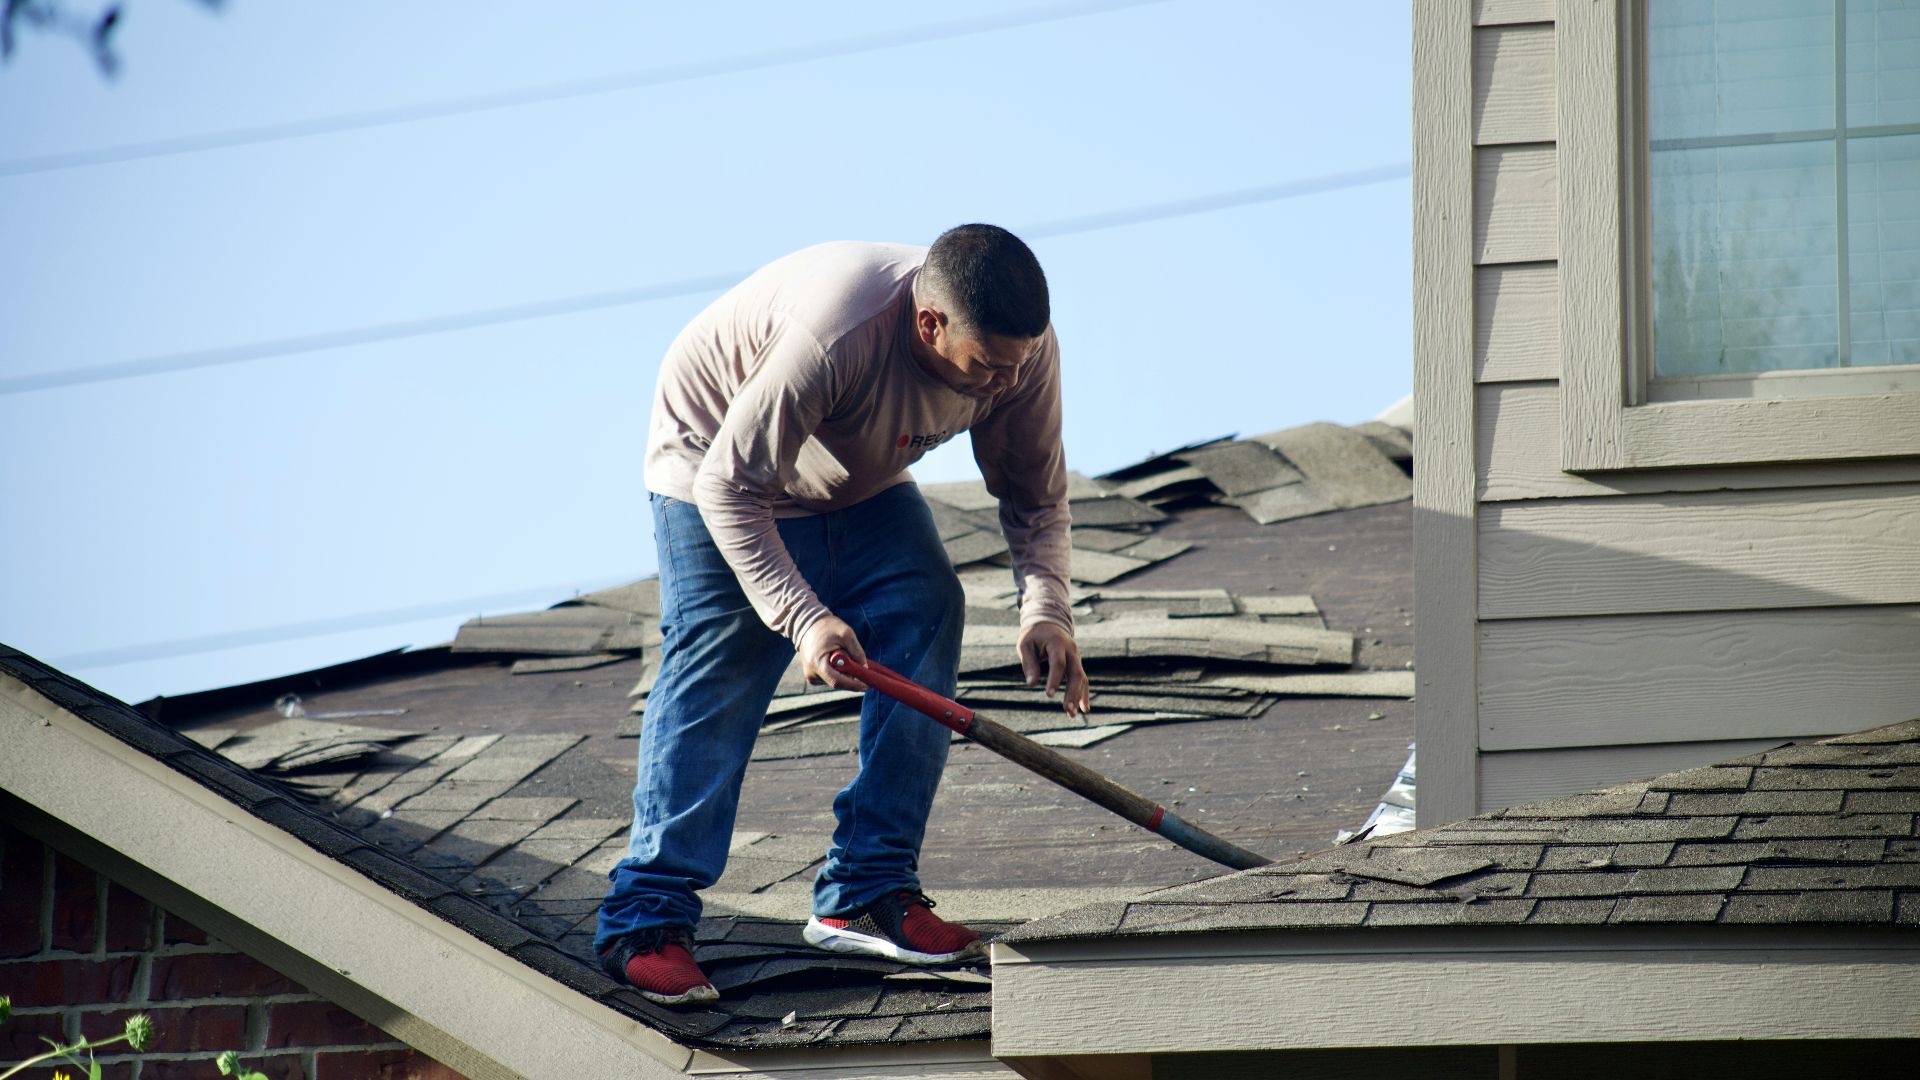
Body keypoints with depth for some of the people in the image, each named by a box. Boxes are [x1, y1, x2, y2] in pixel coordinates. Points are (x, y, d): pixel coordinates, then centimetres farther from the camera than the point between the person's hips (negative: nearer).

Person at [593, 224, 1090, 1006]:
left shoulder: (1024, 347, -24)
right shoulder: (836, 333, -43)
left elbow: (1035, 494, -9)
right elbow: (731, 488, -36)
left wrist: (1045, 609, -26)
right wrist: (804, 618, -43)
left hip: (863, 486, 6)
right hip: (716, 466, -6)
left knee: (927, 616, -12)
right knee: (719, 667, -17)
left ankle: (867, 896, -7)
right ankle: (646, 920, -13)